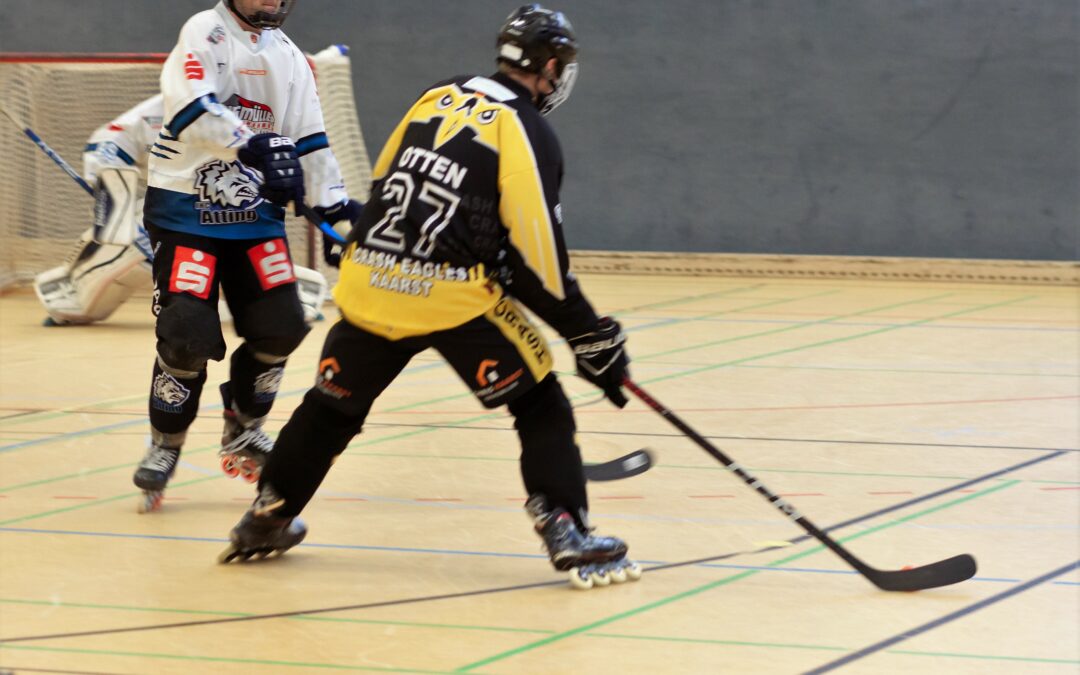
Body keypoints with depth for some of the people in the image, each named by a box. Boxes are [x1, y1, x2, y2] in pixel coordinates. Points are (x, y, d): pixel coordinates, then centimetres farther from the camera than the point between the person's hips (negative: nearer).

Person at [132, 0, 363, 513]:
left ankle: (242, 432, 21)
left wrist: (336, 205, 0)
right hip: (186, 208, -6)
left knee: (280, 328, -2)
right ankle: (165, 445, 8)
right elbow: (193, 109, -26)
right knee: (187, 335, -12)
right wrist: (256, 147, -36)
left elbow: (309, 141, 10)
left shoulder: (290, 58, 11)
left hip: (256, 212, 6)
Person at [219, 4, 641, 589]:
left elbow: (383, 183, 20)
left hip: (371, 279, 6)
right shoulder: (528, 133, -5)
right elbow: (536, 255, -10)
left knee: (334, 403, 21)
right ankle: (568, 535, -6)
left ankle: (266, 520, 30)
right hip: (454, 295, -6)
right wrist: (591, 337, -5)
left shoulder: (438, 96, 14)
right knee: (540, 405, 4)